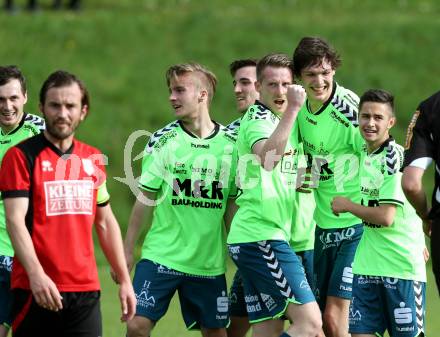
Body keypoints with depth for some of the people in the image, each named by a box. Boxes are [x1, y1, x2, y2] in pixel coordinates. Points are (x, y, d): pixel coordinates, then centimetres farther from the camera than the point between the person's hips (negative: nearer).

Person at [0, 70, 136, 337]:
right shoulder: (22, 156, -3)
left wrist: (124, 280, 17)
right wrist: (36, 274, -26)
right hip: (35, 292, -4)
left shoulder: (94, 159, 14)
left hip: (86, 291, 4)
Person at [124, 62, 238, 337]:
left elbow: (232, 205, 8)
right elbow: (146, 199, 3)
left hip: (210, 261, 1)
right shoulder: (162, 140, 0)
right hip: (161, 255, -1)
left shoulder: (231, 144, 2)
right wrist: (128, 250, 0)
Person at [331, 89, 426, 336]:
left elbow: (385, 216, -19)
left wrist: (347, 205, -6)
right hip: (368, 266, 7)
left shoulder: (395, 157, -14)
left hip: (402, 267, -7)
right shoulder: (365, 154, 11)